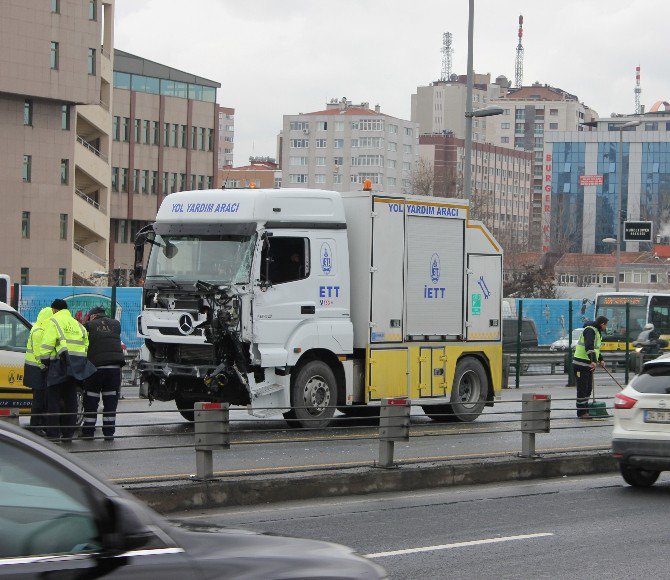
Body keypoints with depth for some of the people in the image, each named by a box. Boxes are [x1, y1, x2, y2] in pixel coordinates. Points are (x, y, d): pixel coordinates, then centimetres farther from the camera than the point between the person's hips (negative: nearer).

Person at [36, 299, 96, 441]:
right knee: (70, 400, 12)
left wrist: (44, 360, -2)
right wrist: (80, 363, 17)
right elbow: (86, 345, 15)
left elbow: (47, 344, -11)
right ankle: (68, 433, 14)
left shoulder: (53, 322, -1)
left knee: (54, 400, -2)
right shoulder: (77, 324, 21)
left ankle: (53, 434, -4)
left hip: (60, 365, -6)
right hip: (76, 367, 6)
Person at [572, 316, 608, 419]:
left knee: (588, 388, 14)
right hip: (581, 364, -10)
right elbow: (589, 347, -31)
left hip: (588, 364, 10)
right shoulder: (590, 330, -16)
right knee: (582, 389, -7)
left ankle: (585, 410, 22)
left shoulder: (597, 332, 19)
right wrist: (593, 361, -41)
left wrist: (601, 360, 29)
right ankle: (581, 413, -4)